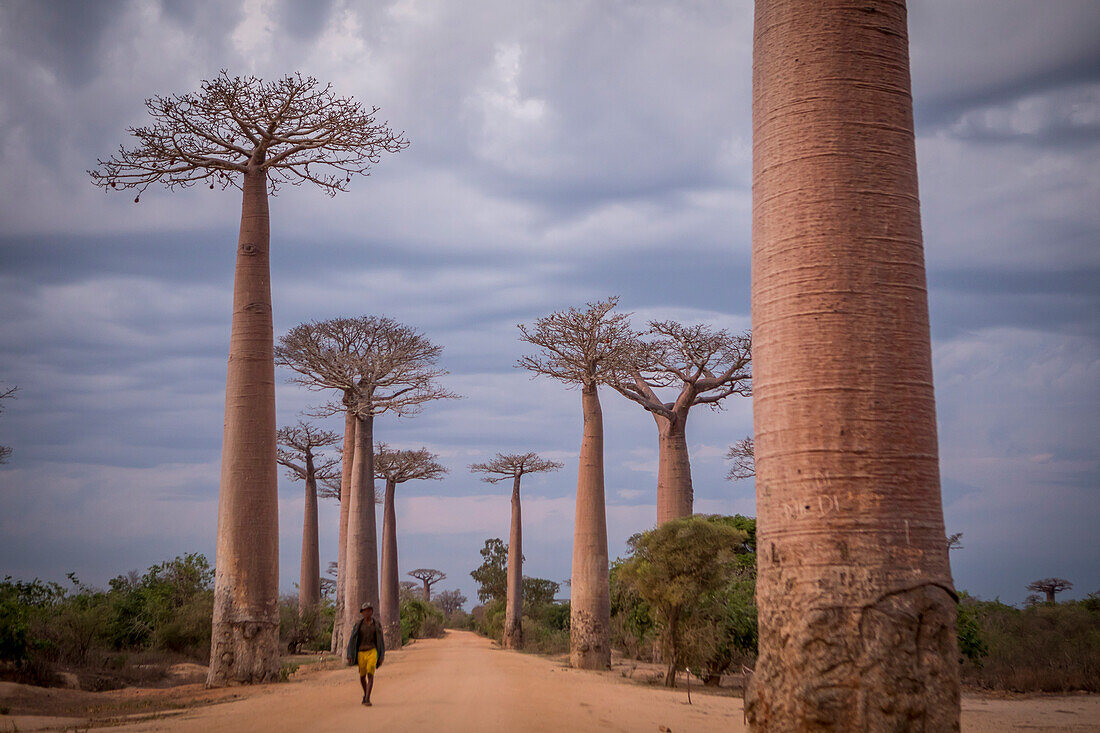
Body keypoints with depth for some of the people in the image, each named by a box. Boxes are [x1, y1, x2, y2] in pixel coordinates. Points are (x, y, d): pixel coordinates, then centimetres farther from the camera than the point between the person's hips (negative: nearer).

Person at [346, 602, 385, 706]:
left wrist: (381, 657, 5)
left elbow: (381, 642, 8)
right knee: (362, 676, 12)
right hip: (361, 653, 2)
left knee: (370, 674, -18)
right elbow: (352, 640, 2)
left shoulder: (377, 625, 2)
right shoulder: (358, 625, 1)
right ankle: (365, 694, 39)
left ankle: (367, 699, -20)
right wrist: (350, 656, -5)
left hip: (372, 652, -2)